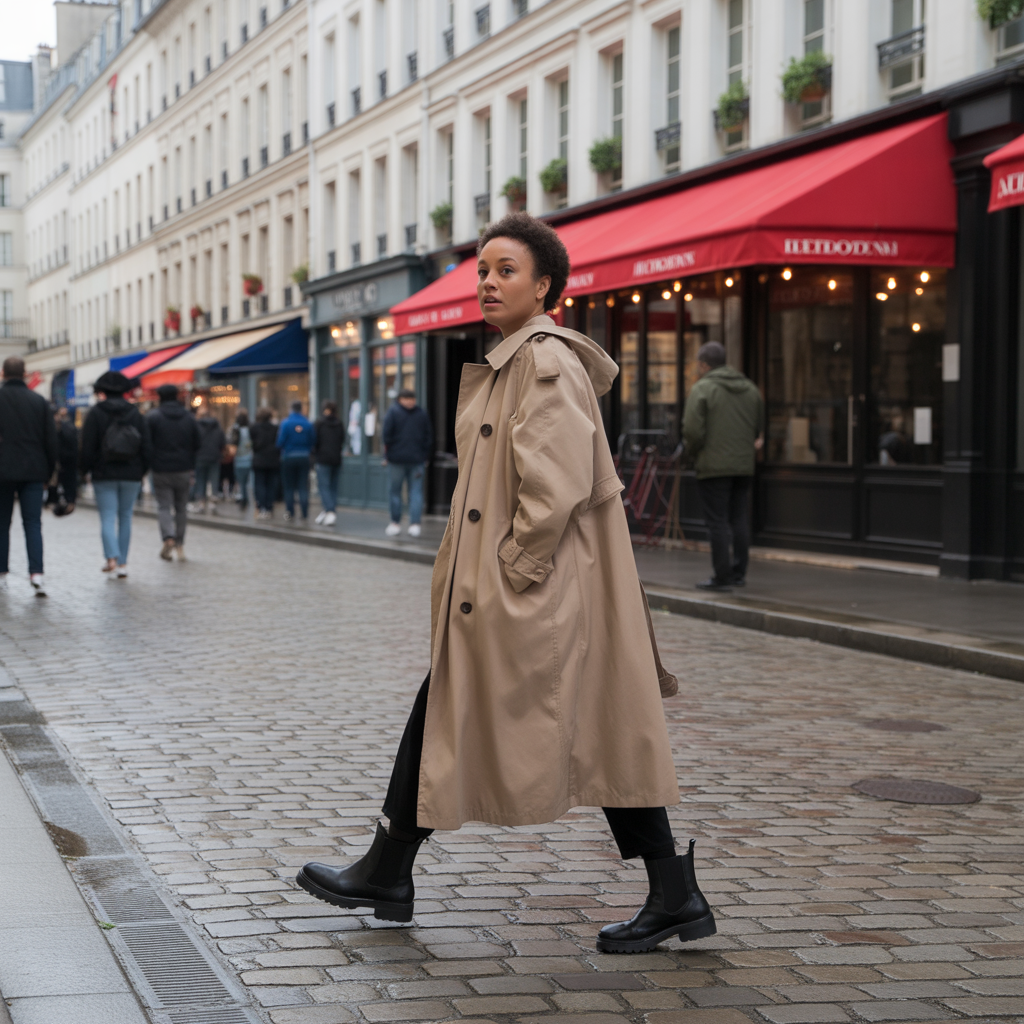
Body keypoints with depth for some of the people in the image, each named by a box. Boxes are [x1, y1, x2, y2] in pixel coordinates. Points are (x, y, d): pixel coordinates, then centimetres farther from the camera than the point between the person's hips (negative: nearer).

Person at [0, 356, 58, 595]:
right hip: (33, 471, 1)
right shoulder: (39, 401, 2)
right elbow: (51, 439, 4)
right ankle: (36, 573, -15)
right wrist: (48, 473, 12)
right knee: (33, 524, 1)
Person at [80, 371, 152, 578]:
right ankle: (123, 563, 9)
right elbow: (147, 448, 4)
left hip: (104, 475, -3)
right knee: (125, 517, 10)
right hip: (131, 475, 3)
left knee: (107, 517, -1)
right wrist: (141, 471, 14)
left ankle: (112, 557, -21)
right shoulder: (136, 414, 6)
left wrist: (85, 469, 6)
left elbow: (87, 447, -7)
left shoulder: (95, 413, -4)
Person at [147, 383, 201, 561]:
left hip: (161, 471, -3)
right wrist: (192, 468, 14)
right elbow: (196, 445, 9)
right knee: (181, 507, 12)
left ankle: (168, 537, -23)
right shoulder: (189, 417, 7)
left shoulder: (153, 418, -5)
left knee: (164, 506, 0)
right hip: (184, 470, 3)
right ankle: (180, 544, 13)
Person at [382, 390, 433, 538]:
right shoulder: (422, 414, 5)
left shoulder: (393, 412, -4)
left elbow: (387, 434, -8)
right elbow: (429, 437, 7)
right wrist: (426, 456, 14)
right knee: (416, 491, 3)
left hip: (397, 458, -2)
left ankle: (395, 523, 12)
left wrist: (387, 453, 1)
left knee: (395, 491, 7)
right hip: (417, 458, 2)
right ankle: (415, 524, -5)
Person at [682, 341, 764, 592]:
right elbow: (759, 427, 16)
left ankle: (722, 577, -3)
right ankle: (739, 573, 17)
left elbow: (692, 430, -15)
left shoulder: (702, 388, -10)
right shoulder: (750, 388, 12)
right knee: (740, 520, 13)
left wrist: (694, 451, 3)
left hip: (714, 466, -6)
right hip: (744, 465, 6)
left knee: (718, 522, -3)